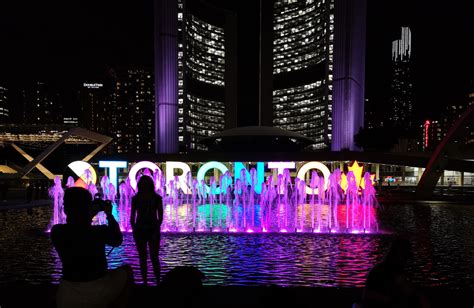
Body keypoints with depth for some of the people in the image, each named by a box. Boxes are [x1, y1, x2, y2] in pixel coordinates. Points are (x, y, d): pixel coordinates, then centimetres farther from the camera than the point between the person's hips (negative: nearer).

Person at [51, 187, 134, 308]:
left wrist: (89, 216, 17)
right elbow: (118, 240, 4)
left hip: (67, 298, 3)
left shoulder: (56, 232, -11)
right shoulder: (100, 231, -19)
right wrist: (109, 214, 9)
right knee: (126, 271, 23)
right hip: (99, 293, -3)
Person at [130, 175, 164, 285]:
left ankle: (158, 282, 7)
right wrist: (134, 229, -6)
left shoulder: (157, 198, -1)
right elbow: (132, 216, 4)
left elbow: (160, 216, -3)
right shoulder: (135, 198, 4)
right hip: (139, 230, 2)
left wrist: (157, 229, -12)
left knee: (154, 257, -2)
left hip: (153, 230, -2)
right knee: (142, 257, 8)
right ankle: (145, 282, 18)